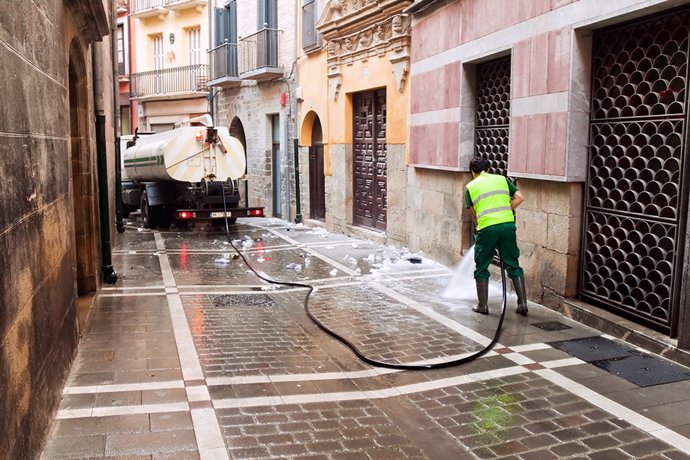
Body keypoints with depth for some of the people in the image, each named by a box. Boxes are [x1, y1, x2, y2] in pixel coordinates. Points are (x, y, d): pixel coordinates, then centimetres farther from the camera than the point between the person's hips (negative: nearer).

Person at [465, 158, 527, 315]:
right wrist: (505, 212, 14)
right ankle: (522, 304, 12)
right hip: (508, 225, 3)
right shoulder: (502, 179, 16)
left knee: (481, 268, 12)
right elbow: (520, 198, 7)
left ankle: (482, 306, 15)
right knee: (513, 265, 13)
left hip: (487, 228, -2)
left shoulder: (471, 186, 12)